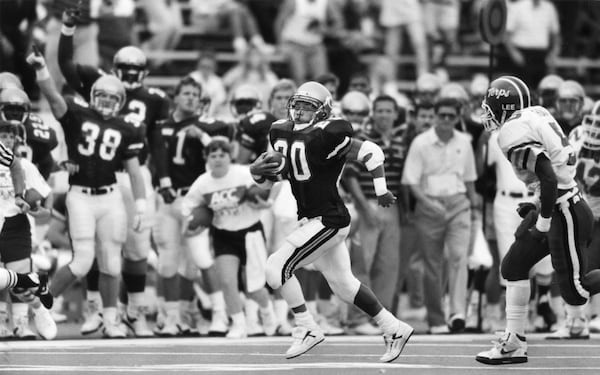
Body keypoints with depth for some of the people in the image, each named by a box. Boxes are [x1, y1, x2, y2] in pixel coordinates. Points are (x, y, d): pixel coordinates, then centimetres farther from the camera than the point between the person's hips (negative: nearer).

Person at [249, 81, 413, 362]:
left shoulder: (324, 137, -18)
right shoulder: (281, 134, 7)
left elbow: (371, 152, -17)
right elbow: (267, 182, 15)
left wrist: (381, 190, -18)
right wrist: (257, 170, -7)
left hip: (329, 220, -9)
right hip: (311, 220, 9)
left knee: (277, 266, -13)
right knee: (343, 285, 15)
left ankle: (307, 330, -1)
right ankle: (394, 329, 27)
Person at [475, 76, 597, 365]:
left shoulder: (514, 133, -20)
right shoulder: (536, 115, 7)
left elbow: (549, 178, -27)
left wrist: (543, 221, -17)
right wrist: (540, 208, 21)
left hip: (564, 212, -10)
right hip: (555, 207, 10)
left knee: (574, 289, -4)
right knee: (513, 267, 11)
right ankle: (514, 342, 15)